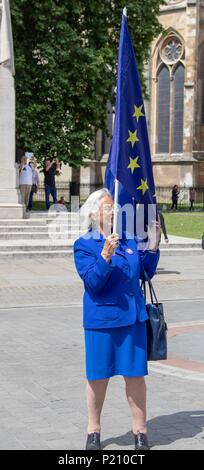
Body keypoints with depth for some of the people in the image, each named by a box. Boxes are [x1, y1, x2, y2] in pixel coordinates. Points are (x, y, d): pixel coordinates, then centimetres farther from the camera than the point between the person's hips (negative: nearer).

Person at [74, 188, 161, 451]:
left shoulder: (128, 239, 8)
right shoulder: (83, 245, -6)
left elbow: (146, 272, 13)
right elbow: (93, 282, -16)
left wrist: (153, 246, -1)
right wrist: (105, 255, -29)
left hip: (133, 317, 4)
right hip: (101, 319, -3)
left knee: (135, 374, 7)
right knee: (98, 377, 7)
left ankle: (140, 431, 20)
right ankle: (93, 431, 25)